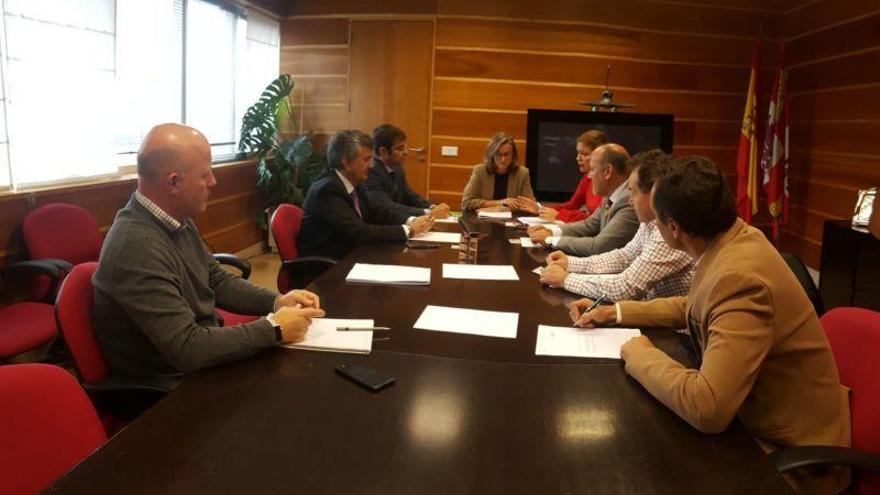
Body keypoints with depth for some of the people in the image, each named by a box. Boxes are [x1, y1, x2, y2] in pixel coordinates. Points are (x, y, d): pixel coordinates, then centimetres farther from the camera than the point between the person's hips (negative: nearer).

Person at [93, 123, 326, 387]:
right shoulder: (137, 247, -29)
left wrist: (277, 301, -3)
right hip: (172, 386, -8)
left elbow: (217, 281, 12)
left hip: (201, 363, 8)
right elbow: (187, 348, -31)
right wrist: (274, 328, -22)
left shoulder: (177, 219, -1)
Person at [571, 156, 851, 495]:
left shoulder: (742, 278, -34)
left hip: (787, 456, -8)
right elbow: (693, 309, 15)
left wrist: (639, 354, -22)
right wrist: (614, 313, 8)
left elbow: (707, 408, -39)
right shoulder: (736, 238, -5)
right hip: (756, 413, 8)